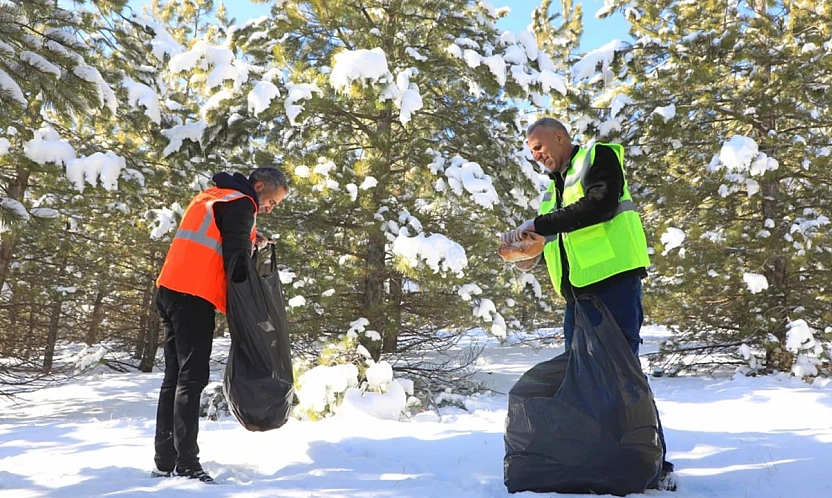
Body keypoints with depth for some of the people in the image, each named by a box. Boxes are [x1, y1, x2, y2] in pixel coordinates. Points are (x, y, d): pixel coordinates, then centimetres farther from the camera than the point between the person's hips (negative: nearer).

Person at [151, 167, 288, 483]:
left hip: (171, 291, 9)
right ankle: (186, 463, -8)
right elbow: (235, 259, -11)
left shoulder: (212, 197, 24)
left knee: (175, 377, 9)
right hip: (194, 295, -9)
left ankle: (165, 462, 13)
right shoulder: (241, 203, -5)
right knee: (192, 378, -8)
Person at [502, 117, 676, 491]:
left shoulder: (598, 158, 1)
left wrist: (537, 224, -16)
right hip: (577, 294, 8)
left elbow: (599, 205, -17)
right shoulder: (554, 188, 24)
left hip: (614, 283, -8)